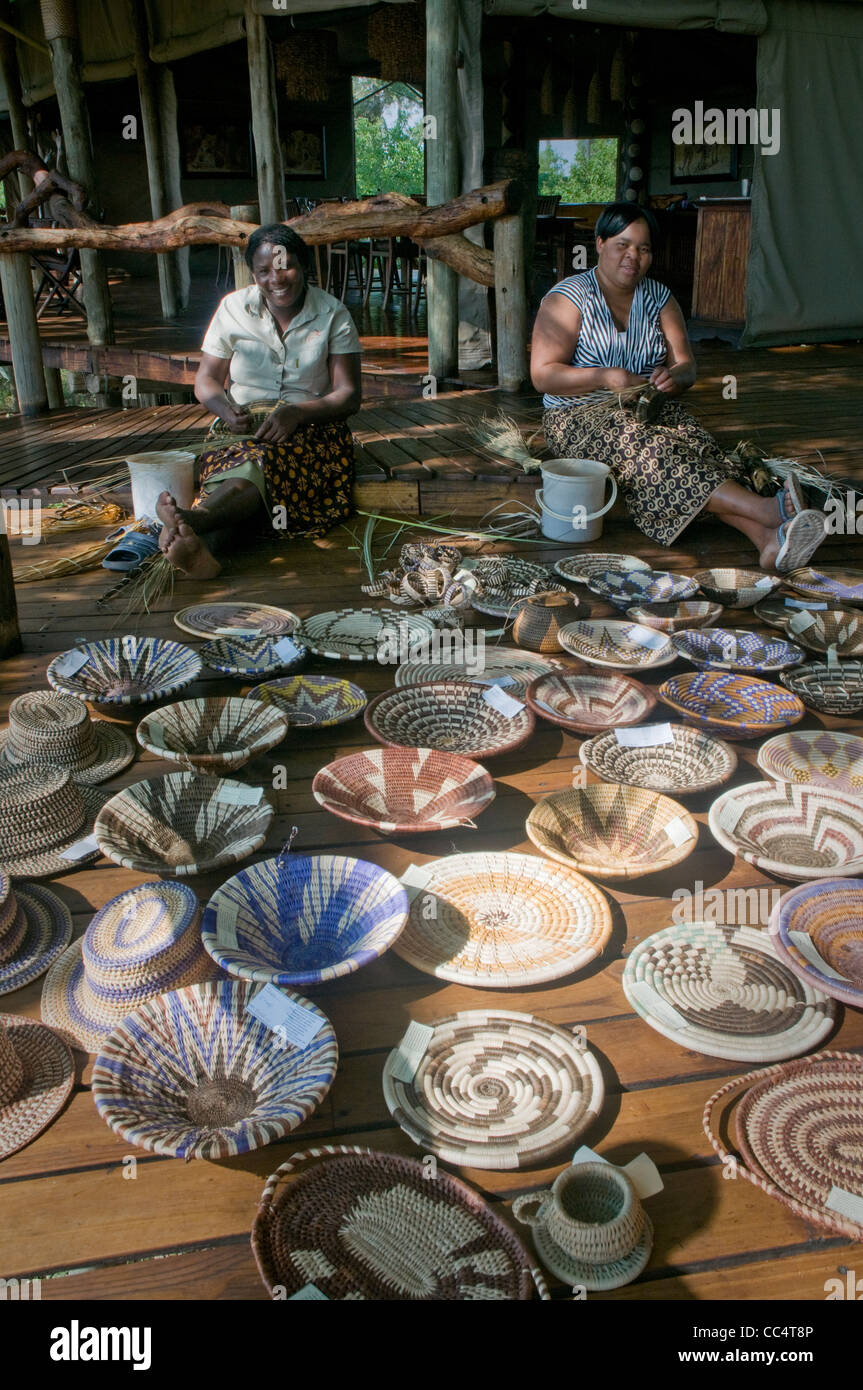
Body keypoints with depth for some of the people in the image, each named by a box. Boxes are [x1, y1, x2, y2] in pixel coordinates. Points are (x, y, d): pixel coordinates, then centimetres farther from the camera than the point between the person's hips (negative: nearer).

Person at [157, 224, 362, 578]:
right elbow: (205, 380, 10)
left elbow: (349, 395, -2)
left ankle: (192, 517, -64)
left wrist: (297, 413, -20)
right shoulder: (234, 307, 8)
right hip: (242, 425, 2)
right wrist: (227, 410, -14)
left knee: (265, 457, -39)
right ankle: (206, 547, -66)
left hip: (310, 427, -1)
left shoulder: (332, 314, 4)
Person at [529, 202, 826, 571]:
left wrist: (674, 378, -17)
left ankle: (768, 540, -50)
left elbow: (687, 367, 9)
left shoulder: (660, 299, 13)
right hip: (582, 417, -4)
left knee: (696, 447, -28)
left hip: (651, 411, 5)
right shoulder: (568, 299, -2)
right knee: (648, 450, -35)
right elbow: (542, 375, -10)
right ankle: (767, 508, -49)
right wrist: (604, 377, -22)